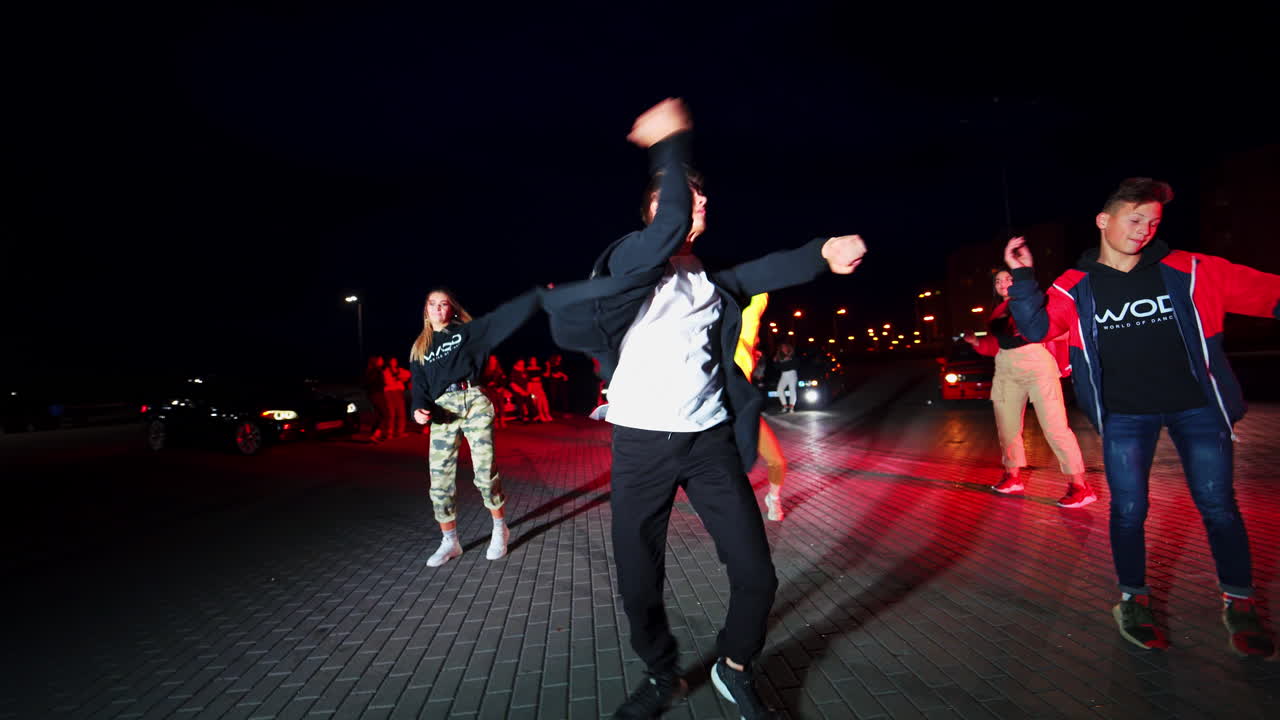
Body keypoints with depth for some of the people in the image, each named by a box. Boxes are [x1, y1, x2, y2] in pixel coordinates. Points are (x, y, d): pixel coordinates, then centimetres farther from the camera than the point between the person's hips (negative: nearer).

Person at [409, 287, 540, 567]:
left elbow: (500, 318, 1)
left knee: (485, 472, -4)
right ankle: (450, 542, 16)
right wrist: (419, 409, -10)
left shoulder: (467, 332, 10)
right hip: (442, 410, 3)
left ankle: (499, 529, 16)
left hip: (474, 402, -3)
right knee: (440, 480, 1)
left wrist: (537, 296, -8)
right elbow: (419, 387, 13)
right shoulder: (419, 349, 19)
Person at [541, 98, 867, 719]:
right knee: (639, 584, 8)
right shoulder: (631, 258, -2)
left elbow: (764, 273, 2)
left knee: (756, 574, 3)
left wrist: (823, 251, -13)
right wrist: (669, 144, -13)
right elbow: (672, 225, -20)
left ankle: (734, 669, 34)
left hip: (709, 440, 4)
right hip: (641, 445, -3)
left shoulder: (712, 283, 15)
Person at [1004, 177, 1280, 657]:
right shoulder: (1076, 288, -5)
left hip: (1196, 405, 1)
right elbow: (1036, 329, -14)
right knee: (1128, 509, 5)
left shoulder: (1190, 272, -4)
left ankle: (1239, 605, 30)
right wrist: (1023, 278, -25)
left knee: (1218, 505, 8)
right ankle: (1134, 600, 25)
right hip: (1125, 414, -1)